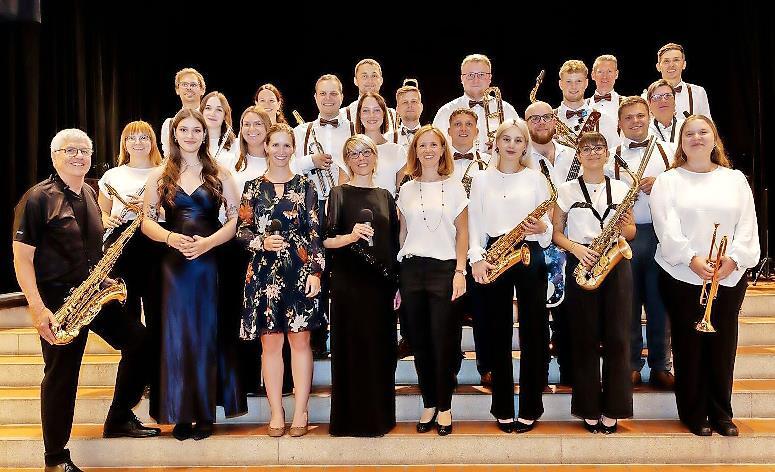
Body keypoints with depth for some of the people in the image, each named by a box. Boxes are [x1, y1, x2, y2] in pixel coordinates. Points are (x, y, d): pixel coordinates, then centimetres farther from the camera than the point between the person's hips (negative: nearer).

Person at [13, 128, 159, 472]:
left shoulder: (90, 195, 12)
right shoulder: (38, 198, -9)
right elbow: (21, 257, -13)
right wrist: (37, 308, -20)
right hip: (57, 299, -6)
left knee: (139, 342, 2)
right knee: (61, 375, 0)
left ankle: (119, 420, 19)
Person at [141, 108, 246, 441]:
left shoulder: (219, 174, 5)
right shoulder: (160, 175, 8)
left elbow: (235, 219, 0)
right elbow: (146, 221, 5)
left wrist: (208, 242, -15)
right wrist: (170, 237, -14)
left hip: (210, 262, -1)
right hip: (173, 264, 1)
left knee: (207, 335, 4)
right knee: (177, 336, 3)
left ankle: (205, 413, 14)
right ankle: (181, 414, 13)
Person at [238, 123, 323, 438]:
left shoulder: (305, 186, 6)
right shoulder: (253, 187, 9)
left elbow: (315, 232, 1)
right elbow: (242, 230, 8)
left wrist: (315, 271, -7)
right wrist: (262, 242, -12)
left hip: (300, 272, -1)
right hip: (264, 273, 1)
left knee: (300, 340, 3)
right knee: (270, 343, 4)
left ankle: (300, 411, 13)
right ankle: (276, 412, 14)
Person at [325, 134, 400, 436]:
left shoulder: (385, 196, 13)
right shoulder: (339, 194, 2)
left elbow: (394, 243, 13)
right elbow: (326, 240, -6)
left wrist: (397, 284, 8)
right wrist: (351, 236, -25)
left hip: (381, 283, 4)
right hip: (348, 283, -4)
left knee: (380, 349, 7)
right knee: (352, 348, 0)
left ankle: (378, 416, 20)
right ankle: (351, 419, 11)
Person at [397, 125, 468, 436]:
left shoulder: (454, 188, 5)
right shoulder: (406, 190, 11)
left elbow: (462, 233, 3)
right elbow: (402, 232, 12)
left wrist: (460, 271, -6)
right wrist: (398, 275, 6)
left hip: (444, 269, -2)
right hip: (411, 269, 2)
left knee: (444, 341, -2)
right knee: (419, 341, 5)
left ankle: (444, 407, 12)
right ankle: (429, 404, 18)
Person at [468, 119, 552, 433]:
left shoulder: (536, 178, 8)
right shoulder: (481, 179, 10)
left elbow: (548, 226, 7)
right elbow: (474, 225, 6)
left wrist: (541, 227, -16)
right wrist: (477, 258, -8)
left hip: (530, 256, 0)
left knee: (534, 331, 0)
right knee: (498, 333, 5)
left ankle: (531, 407, 13)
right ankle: (502, 408, 16)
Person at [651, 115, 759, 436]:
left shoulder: (735, 179, 12)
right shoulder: (667, 181, 4)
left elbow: (747, 225, 4)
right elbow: (667, 228, -8)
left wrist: (734, 258, -12)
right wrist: (692, 259, -20)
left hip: (729, 277, 2)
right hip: (682, 276, -2)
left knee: (723, 346, 6)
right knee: (689, 346, 3)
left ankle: (721, 413, 20)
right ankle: (695, 415, 14)